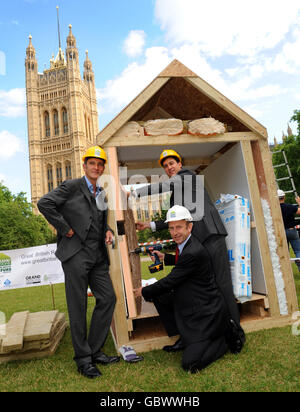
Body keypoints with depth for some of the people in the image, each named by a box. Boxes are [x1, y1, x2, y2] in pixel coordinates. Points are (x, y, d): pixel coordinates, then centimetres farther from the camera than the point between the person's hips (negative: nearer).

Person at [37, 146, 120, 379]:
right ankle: (83, 358, 15)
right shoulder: (72, 186, -1)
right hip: (76, 253, -7)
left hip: (98, 255, 7)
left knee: (108, 298, 5)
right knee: (78, 306, 1)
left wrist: (108, 230, 7)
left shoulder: (101, 193, 18)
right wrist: (66, 229, -11)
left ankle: (95, 351, 21)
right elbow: (44, 204, -12)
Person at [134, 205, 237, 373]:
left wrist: (144, 291, -6)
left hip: (208, 312, -10)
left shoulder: (194, 252, -28)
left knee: (190, 364, -13)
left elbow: (170, 282, -20)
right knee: (160, 296, 6)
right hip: (193, 304, 10)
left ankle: (225, 338, 9)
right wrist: (165, 257, 15)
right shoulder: (187, 244, 2)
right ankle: (185, 339, 16)